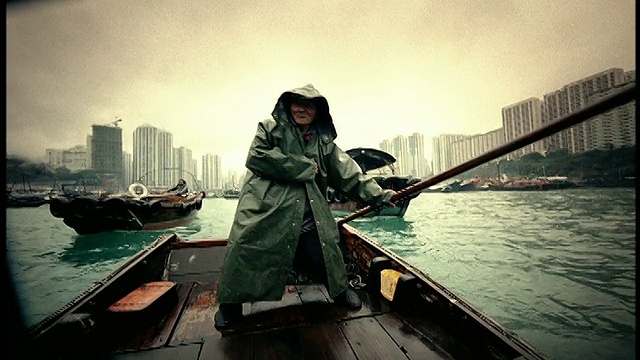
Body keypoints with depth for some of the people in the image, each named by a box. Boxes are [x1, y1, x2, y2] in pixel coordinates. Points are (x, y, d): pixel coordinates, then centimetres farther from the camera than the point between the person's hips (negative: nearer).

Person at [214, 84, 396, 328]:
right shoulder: (271, 127, 2)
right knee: (248, 253, 0)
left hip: (309, 215, 3)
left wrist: (377, 195, 3)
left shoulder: (324, 141, 10)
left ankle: (340, 290, 39)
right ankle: (232, 302, 31)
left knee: (324, 254, 7)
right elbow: (256, 158, -14)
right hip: (265, 209, -2)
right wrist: (303, 167, -13)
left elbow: (347, 173, 9)